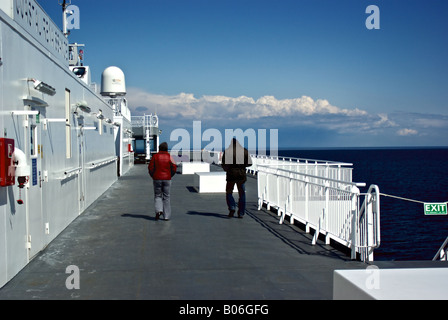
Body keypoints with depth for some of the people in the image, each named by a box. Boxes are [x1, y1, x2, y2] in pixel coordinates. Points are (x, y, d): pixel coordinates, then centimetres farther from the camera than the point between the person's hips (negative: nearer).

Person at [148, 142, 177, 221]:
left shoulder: (155, 156, -2)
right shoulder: (169, 157, -2)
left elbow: (150, 168, -5)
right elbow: (174, 168, -5)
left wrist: (153, 176, 9)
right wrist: (170, 175, 10)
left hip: (157, 179, 0)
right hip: (167, 179, 0)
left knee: (157, 196, 12)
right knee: (166, 197, 8)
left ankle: (159, 210, -13)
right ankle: (166, 216, 8)